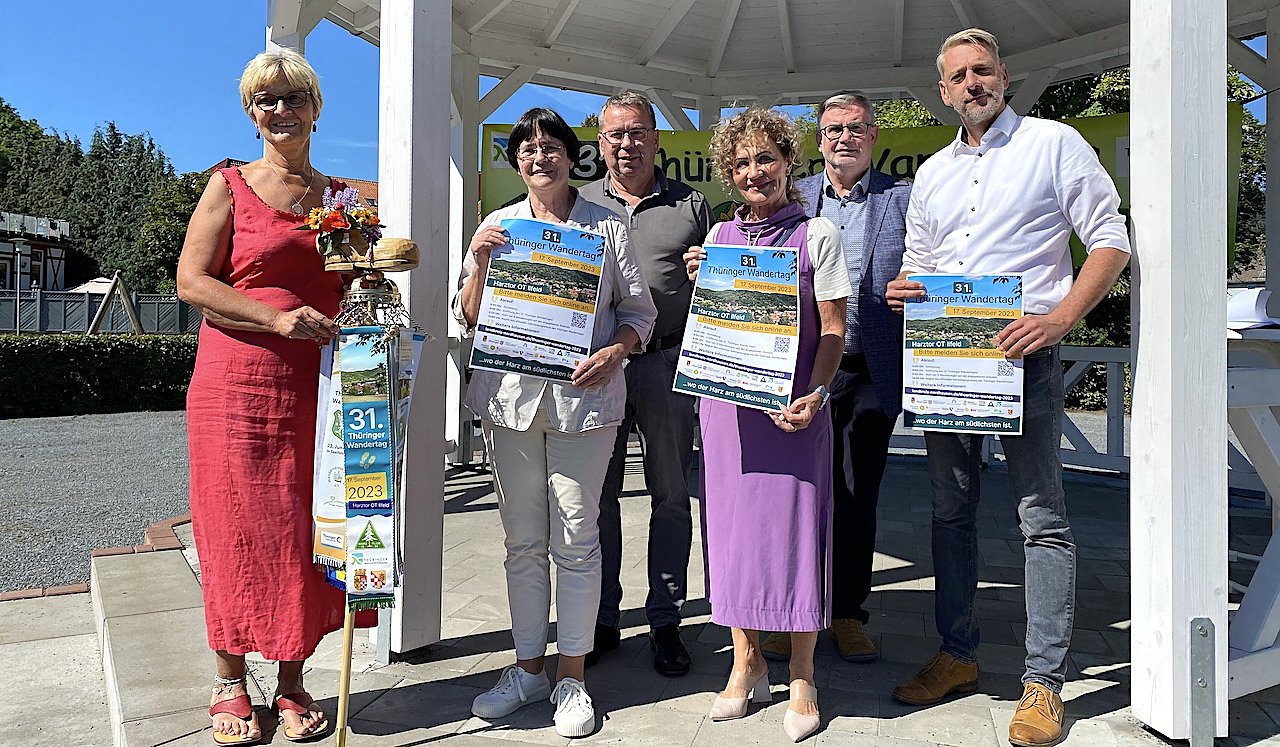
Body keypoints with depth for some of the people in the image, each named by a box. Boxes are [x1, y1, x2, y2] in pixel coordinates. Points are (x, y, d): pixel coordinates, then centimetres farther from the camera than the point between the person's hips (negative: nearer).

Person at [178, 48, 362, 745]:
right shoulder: (230, 185, 3)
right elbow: (192, 280, -5)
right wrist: (278, 319, -18)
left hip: (317, 388, 3)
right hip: (237, 386, -3)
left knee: (306, 532, 7)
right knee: (238, 531, 5)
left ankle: (292, 680, 23)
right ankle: (230, 682, 23)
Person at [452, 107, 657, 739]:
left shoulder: (607, 226, 7)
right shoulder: (498, 226, 12)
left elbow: (640, 308, 7)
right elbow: (468, 320, 11)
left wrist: (615, 352, -12)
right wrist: (479, 263, -6)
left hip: (583, 397, -2)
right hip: (510, 397, 3)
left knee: (576, 538, 2)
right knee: (523, 540, 10)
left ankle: (572, 676, 16)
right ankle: (528, 665, 25)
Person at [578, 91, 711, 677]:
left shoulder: (690, 205, 9)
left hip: (668, 362, -1)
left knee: (670, 496, 6)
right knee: (598, 495, 6)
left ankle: (665, 622, 20)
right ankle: (602, 618, 21)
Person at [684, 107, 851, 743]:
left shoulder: (816, 233, 2)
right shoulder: (721, 235, 12)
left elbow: (833, 328, -2)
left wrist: (815, 394, -16)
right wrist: (699, 283, -2)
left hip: (793, 403, -3)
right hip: (727, 399, 4)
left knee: (795, 524, -1)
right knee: (732, 521, 6)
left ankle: (801, 677, 15)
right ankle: (746, 663, 23)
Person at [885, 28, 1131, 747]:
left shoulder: (1054, 143, 1)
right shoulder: (932, 173, 17)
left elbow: (1111, 240, -4)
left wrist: (1059, 317, -18)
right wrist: (903, 289, -1)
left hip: (1024, 356, -5)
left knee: (1043, 518, -3)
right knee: (952, 511, 11)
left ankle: (1044, 681, 7)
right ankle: (957, 655, 24)